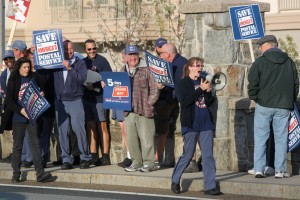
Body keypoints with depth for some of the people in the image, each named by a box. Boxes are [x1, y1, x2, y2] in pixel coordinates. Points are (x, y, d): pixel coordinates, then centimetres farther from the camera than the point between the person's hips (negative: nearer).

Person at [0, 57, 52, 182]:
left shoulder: (34, 78, 8)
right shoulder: (13, 81, 0)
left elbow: (41, 91, 22)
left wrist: (41, 95, -1)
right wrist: (21, 110, -18)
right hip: (18, 118, -1)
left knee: (35, 143, -6)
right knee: (17, 145, 6)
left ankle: (40, 172, -11)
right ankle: (16, 173, 12)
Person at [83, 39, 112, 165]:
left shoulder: (101, 60, -2)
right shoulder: (83, 62, 14)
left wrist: (94, 85, -18)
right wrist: (85, 85, -5)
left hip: (99, 98, -5)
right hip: (86, 98, 5)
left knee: (102, 126, -5)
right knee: (90, 127, 7)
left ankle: (105, 156, -4)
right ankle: (93, 156, 11)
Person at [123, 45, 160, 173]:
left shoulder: (146, 70, -3)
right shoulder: (123, 72, 14)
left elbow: (155, 90, -4)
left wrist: (148, 104, -7)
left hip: (144, 111, -5)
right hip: (128, 112, 5)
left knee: (146, 138, -6)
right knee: (131, 138, 8)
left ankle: (148, 163, 1)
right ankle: (136, 162, 17)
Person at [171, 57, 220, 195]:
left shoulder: (203, 82, 14)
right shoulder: (182, 84, -3)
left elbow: (210, 102, 13)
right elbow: (185, 101, -18)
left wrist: (208, 92, -6)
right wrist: (200, 90, -20)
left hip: (206, 123, 5)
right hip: (190, 124, -5)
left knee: (208, 156, 0)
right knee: (188, 155, 1)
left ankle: (210, 186, 1)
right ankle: (175, 180, 21)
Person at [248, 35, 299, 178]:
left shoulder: (260, 62, -4)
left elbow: (253, 83, -8)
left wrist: (254, 97, 9)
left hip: (264, 105, -3)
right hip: (283, 106, 3)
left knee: (260, 138, 3)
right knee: (281, 138, 6)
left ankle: (259, 169, 0)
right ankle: (280, 170, 2)